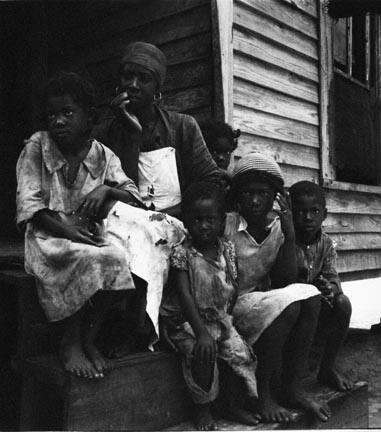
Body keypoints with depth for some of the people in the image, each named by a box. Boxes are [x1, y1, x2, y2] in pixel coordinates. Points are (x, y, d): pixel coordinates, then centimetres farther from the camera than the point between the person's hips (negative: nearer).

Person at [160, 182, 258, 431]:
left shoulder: (228, 250, 2)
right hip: (189, 322, -4)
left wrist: (229, 316, -3)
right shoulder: (182, 253, -12)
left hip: (221, 319, 4)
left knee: (242, 353, -12)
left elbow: (234, 289, 9)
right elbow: (185, 295, -20)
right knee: (202, 353, -27)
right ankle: (203, 406, -4)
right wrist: (201, 333, -28)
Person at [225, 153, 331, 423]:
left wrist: (289, 234, -13)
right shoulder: (226, 226, -12)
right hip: (231, 306, -5)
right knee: (287, 303, -29)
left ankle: (295, 386, -11)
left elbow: (284, 282, -7)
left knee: (310, 295, -20)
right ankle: (263, 391, -14)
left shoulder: (278, 228, 3)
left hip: (264, 302, 5)